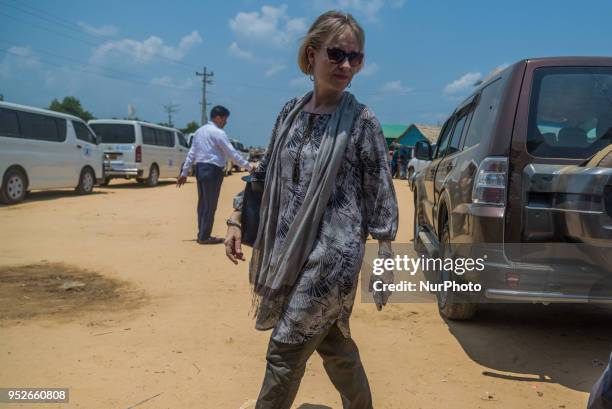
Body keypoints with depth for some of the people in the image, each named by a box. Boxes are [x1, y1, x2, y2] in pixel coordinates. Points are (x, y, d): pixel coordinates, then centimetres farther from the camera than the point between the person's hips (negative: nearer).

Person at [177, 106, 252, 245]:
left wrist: (184, 173, 16)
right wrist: (249, 167, -9)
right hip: (212, 170, -8)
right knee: (210, 205, 0)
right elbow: (232, 153, -14)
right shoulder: (218, 133, -11)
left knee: (202, 202, 14)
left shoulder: (199, 131, 14)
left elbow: (191, 153, 14)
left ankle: (202, 234, 22)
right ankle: (204, 237, 6)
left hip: (200, 168, 9)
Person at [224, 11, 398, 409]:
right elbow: (267, 173, 14)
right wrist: (237, 219, 10)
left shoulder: (362, 121, -9)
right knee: (334, 344, 20)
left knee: (284, 351, -1)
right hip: (291, 250, 6)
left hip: (334, 253, -5)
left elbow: (381, 197, -7)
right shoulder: (291, 112, 5)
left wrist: (385, 263, -7)